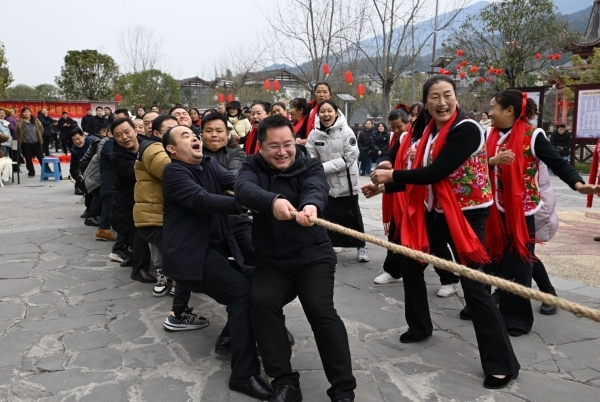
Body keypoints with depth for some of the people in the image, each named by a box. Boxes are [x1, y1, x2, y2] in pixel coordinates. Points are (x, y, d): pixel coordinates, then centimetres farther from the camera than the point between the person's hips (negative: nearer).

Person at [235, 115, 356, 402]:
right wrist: (272, 201, -45)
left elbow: (316, 188, -26)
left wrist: (311, 205, -52)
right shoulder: (252, 167, 2)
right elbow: (244, 189, -22)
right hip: (271, 262, 2)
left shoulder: (310, 166, -1)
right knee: (262, 302, -23)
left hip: (313, 257, -2)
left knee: (321, 310, -21)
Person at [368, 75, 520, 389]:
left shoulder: (467, 129, -20)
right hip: (434, 213, 9)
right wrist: (384, 186, 3)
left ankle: (502, 363, 3)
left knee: (473, 285, -10)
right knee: (411, 265, 17)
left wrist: (391, 175, -18)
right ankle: (419, 327, 39)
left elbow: (434, 173, -27)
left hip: (466, 215, -8)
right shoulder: (429, 130, 6)